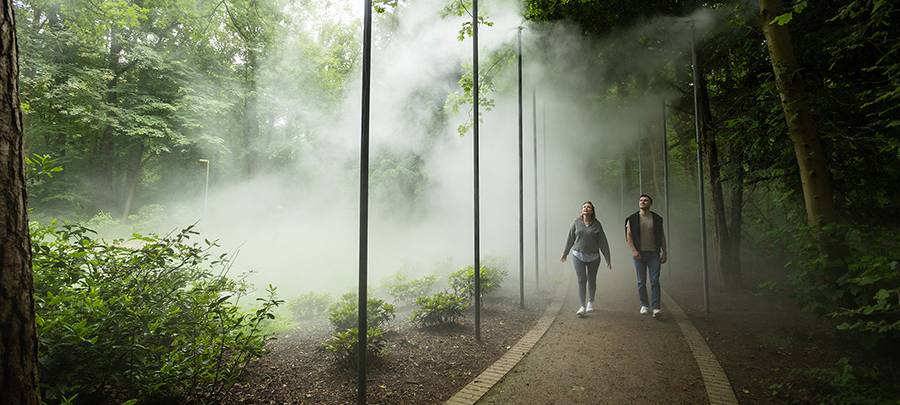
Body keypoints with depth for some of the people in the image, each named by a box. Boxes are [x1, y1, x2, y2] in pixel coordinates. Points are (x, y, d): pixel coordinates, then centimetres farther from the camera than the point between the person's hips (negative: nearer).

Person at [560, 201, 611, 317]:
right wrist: (565, 253, 14)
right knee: (581, 280, -4)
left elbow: (603, 242, -2)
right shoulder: (577, 222, -2)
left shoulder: (596, 225, -4)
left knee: (591, 280, 12)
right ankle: (583, 306, -1)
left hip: (593, 257, 1)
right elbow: (570, 239, 7)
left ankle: (590, 302, 33)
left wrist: (608, 260, -3)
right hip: (578, 256, 0)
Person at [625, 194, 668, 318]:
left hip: (654, 254, 0)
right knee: (641, 281, 5)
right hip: (639, 254, 0)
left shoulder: (657, 219, 5)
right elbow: (628, 237, -4)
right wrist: (633, 250, -19)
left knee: (655, 281, -9)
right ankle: (644, 305, 19)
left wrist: (664, 252, 2)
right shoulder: (632, 219, 1)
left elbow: (662, 236, 9)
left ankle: (656, 308, -12)